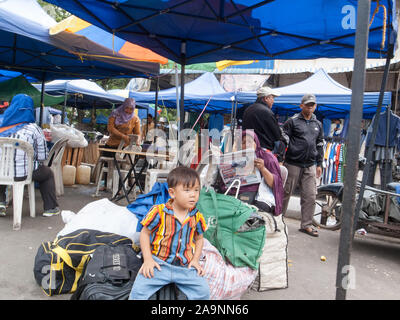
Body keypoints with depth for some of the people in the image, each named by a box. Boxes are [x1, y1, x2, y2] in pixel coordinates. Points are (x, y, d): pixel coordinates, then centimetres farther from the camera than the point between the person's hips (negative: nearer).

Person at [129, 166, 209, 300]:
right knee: (139, 289, -17)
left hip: (186, 266, 3)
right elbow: (145, 233, -1)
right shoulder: (159, 212, -10)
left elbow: (199, 238, 17)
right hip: (159, 262, -2)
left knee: (203, 291, -11)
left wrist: (195, 259, 4)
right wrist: (148, 259, -8)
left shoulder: (197, 217, 2)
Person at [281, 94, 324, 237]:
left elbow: (320, 145, 20)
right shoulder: (292, 121, -1)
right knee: (285, 193, 3)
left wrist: (319, 164, 16)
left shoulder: (318, 124, 16)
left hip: (310, 166, 5)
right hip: (293, 164, -5)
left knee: (310, 196, 4)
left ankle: (306, 225, 16)